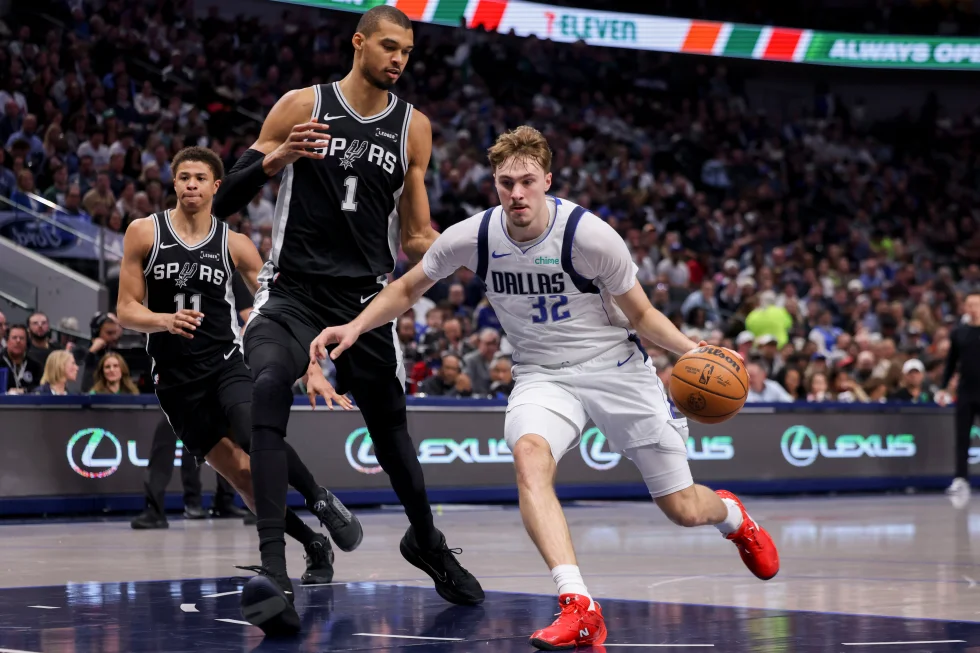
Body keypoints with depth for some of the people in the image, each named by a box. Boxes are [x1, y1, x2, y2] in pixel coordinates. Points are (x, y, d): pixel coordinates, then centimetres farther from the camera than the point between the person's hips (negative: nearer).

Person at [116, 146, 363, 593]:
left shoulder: (233, 244, 1)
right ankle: (314, 547, 11)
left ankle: (323, 502, -9)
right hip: (175, 377, 1)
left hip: (226, 362, -1)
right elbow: (127, 311, 1)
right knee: (240, 473, -4)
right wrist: (165, 320, -22)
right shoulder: (145, 233, 0)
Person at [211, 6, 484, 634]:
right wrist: (274, 159, -21)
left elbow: (415, 235, 11)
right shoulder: (302, 105, -2)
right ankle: (274, 572, -35)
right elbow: (227, 200, -3)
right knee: (269, 388, -30)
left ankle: (428, 542, 43)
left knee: (390, 424, 13)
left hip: (367, 296, 3)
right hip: (294, 291, -3)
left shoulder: (414, 126, 6)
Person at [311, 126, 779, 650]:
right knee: (529, 455, -34)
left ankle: (730, 514, 42)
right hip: (543, 375, 2)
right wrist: (355, 326, -9)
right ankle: (579, 609, -40)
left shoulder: (589, 235, -20)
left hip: (616, 368, -2)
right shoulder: (471, 238, -12)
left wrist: (690, 349, -24)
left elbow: (641, 315, -7)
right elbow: (408, 289, 6)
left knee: (684, 510, 1)